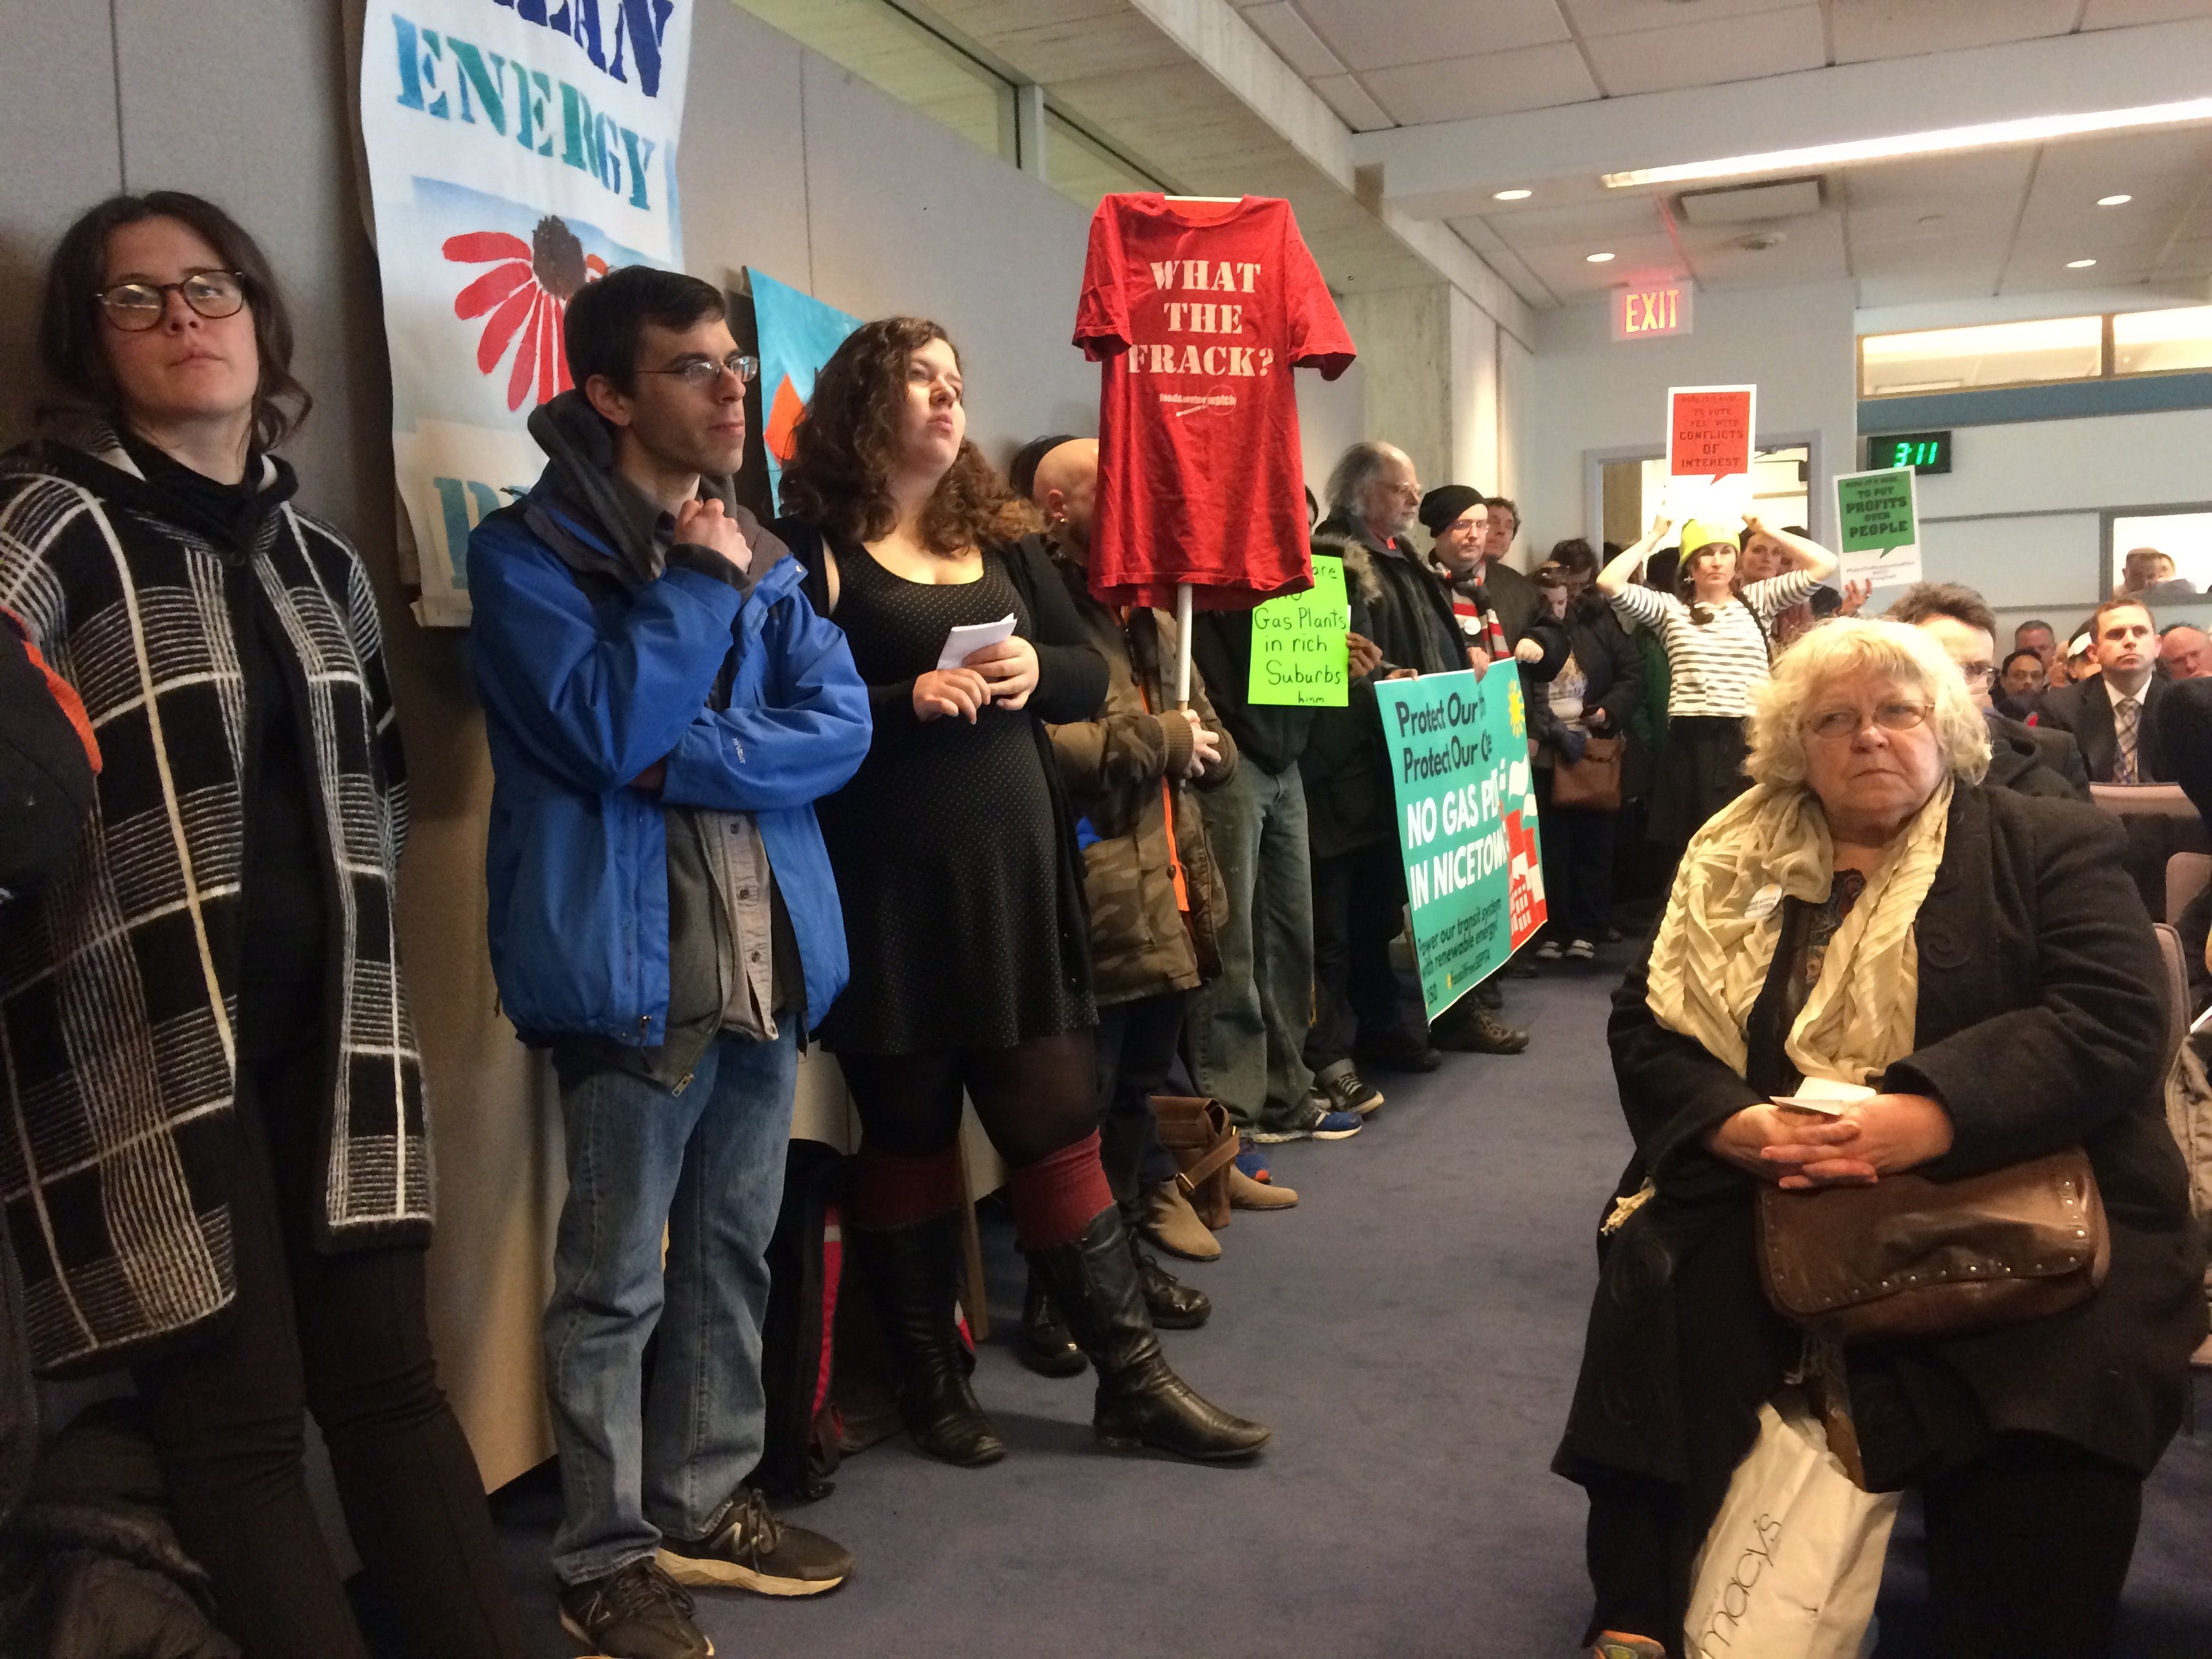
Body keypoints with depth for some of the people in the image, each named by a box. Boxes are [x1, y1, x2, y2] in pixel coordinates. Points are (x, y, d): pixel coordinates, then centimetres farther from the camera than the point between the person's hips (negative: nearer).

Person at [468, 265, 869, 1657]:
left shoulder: (758, 553, 13)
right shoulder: (530, 550, -5)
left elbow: (841, 724, 1)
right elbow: (605, 729, -20)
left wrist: (684, 758, -14)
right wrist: (701, 583, -12)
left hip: (769, 950, 6)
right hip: (632, 963, -6)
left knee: (735, 1251, 16)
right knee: (615, 1281, 5)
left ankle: (709, 1503, 32)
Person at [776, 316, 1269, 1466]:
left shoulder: (998, 538, 15)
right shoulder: (815, 547, -3)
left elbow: (1093, 674, 13)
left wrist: (1035, 670, -8)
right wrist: (906, 700, -24)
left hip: (1016, 874, 5)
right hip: (888, 891, -4)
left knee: (1057, 1121, 7)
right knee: (907, 1130, 8)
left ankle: (1132, 1381, 17)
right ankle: (931, 1384, 25)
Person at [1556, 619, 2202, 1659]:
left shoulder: (2052, 847, 5)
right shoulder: (1735, 864, 12)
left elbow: (2115, 1026, -10)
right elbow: (1647, 1021, 6)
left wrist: (1926, 1120, -24)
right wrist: (1735, 1124, -15)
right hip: (1771, 1197, 2)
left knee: (2062, 1389, -29)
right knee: (1660, 1286, -22)